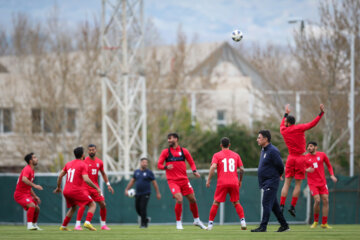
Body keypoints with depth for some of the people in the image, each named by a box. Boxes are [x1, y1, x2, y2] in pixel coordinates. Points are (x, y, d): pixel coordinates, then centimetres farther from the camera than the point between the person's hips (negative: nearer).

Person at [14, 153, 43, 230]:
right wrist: (34, 185, -39)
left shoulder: (32, 170, 16)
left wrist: (35, 196, 19)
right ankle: (29, 225, -26)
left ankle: (34, 225, 25)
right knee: (32, 205, -27)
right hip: (20, 194, -10)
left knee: (37, 208, 11)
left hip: (27, 194, 10)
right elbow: (24, 179, -37)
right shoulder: (27, 169, -15)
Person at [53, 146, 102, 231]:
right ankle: (87, 222, -22)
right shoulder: (83, 165, -8)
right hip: (77, 191, -7)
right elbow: (86, 179, -20)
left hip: (66, 191, 7)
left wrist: (58, 187, 29)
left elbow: (60, 176, 15)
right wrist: (97, 188, -14)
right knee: (93, 205, -1)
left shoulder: (69, 164, 13)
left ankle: (63, 226, 27)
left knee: (73, 207, 30)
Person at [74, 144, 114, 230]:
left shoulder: (99, 162, 7)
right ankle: (77, 225, -16)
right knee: (83, 204, -20)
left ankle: (103, 224, 16)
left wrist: (108, 184, 13)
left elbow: (103, 174, 19)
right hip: (85, 187, -5)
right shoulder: (84, 161, -7)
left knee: (103, 205, 2)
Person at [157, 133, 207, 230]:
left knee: (192, 200, 5)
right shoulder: (165, 152, 2)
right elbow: (159, 165, 2)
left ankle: (196, 220, 26)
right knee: (179, 200, -20)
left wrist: (194, 171, -7)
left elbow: (191, 162, 12)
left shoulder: (184, 151, 6)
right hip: (172, 181, -3)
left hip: (184, 179, 3)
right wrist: (166, 167, -19)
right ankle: (178, 223, -5)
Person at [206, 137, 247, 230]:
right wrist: (240, 180, 22)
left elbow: (213, 167, -11)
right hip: (234, 182, 2)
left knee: (216, 203, 5)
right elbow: (242, 169, 9)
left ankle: (210, 223, 3)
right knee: (236, 203, 12)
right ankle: (243, 221, -3)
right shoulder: (236, 155, 12)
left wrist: (208, 180, -7)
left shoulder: (217, 155, 4)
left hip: (222, 183, -2)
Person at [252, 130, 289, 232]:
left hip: (271, 182, -10)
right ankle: (284, 225, 18)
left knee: (266, 204, -11)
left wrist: (278, 175, 3)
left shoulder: (272, 151, -16)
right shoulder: (263, 150, 14)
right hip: (265, 183, 10)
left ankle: (263, 227, -12)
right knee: (274, 205, 12)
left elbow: (280, 166, -14)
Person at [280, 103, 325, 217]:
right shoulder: (299, 128, -7)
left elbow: (282, 125, 27)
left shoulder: (284, 131, 4)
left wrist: (286, 114, 40)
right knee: (298, 184, 1)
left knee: (287, 183, 6)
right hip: (300, 158, -3)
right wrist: (321, 113, -3)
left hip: (291, 158, 3)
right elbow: (312, 124, -10)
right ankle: (292, 207, -3)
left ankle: (282, 205, -1)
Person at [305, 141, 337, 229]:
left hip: (322, 182, 2)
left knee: (325, 200, -4)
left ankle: (324, 223, 5)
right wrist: (306, 170, -16)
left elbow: (329, 165, 15)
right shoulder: (305, 157, 0)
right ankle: (315, 221, 5)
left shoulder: (322, 155, 3)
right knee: (317, 200, -16)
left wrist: (332, 175, 1)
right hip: (312, 183, -2)